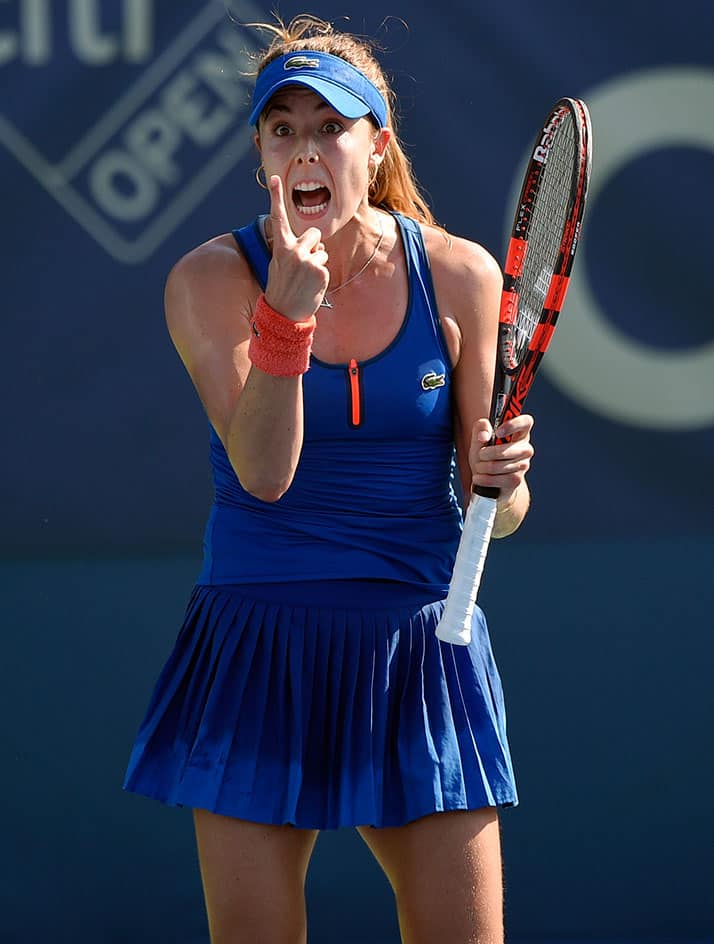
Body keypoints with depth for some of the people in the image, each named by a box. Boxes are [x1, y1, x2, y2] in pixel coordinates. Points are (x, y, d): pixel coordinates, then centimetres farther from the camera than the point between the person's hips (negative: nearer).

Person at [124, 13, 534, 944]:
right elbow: (264, 473, -19)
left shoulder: (458, 276, -3)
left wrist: (500, 478, -21)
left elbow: (498, 514, 2)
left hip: (420, 650, 1)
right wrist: (288, 312, -29)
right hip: (257, 649, -1)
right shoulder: (212, 280, -6)